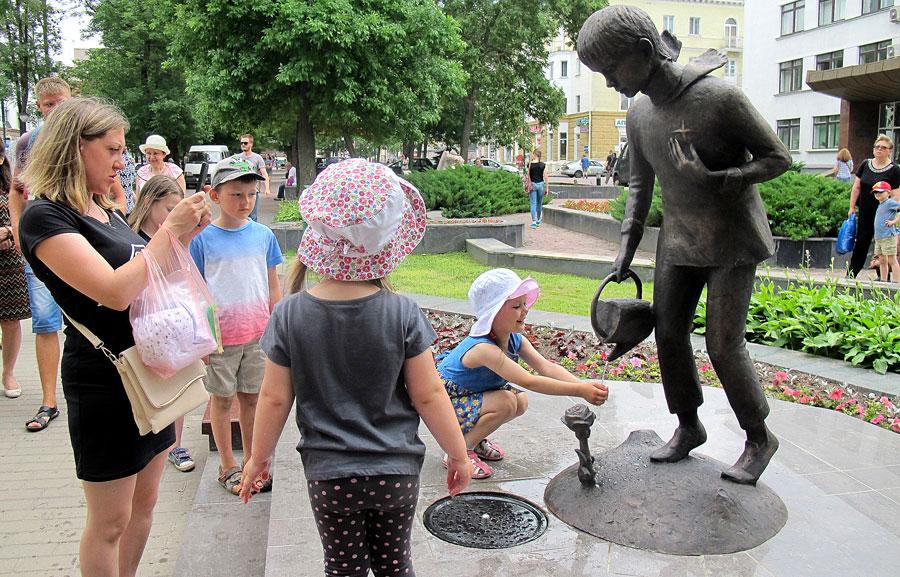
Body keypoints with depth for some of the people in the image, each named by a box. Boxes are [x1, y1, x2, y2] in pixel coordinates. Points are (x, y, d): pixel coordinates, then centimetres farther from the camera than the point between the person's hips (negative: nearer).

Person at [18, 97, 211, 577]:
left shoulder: (105, 210, 9)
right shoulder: (45, 217, -17)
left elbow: (146, 276, 16)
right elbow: (115, 291, -27)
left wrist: (185, 234, 2)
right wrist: (169, 231, -20)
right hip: (104, 380, -8)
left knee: (143, 503, 19)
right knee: (109, 522, 7)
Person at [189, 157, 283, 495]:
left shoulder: (263, 235, 1)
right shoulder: (202, 239, -8)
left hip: (257, 334, 3)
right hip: (219, 336, -2)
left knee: (250, 398, 12)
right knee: (222, 399, 11)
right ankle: (228, 466, 25)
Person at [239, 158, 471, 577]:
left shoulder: (290, 314, -12)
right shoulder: (403, 313, -14)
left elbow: (275, 397, -5)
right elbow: (428, 394, -9)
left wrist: (259, 457, 11)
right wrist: (458, 454, 5)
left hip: (329, 476, 0)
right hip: (397, 472, 0)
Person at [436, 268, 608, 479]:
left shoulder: (515, 339, -9)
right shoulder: (484, 348, -35)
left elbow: (546, 367, -18)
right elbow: (528, 381, -41)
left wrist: (583, 385, -34)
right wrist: (579, 390, -43)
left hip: (471, 396, 8)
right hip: (445, 405, -8)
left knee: (521, 401, -5)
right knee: (506, 403, -25)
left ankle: (473, 439, 13)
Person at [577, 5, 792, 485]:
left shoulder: (720, 98, -19)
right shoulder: (639, 115, 0)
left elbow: (778, 158, -12)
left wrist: (717, 180, -27)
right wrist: (627, 246, 7)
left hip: (732, 243, -6)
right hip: (679, 240, 6)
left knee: (723, 345, -5)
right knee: (669, 334, 5)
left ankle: (759, 439, 16)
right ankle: (688, 428, 24)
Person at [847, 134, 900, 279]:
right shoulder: (865, 164, 6)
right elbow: (856, 187, 10)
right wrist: (852, 207, 7)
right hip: (864, 213, 4)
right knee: (861, 243, 8)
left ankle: (883, 277, 11)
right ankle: (851, 275, 13)